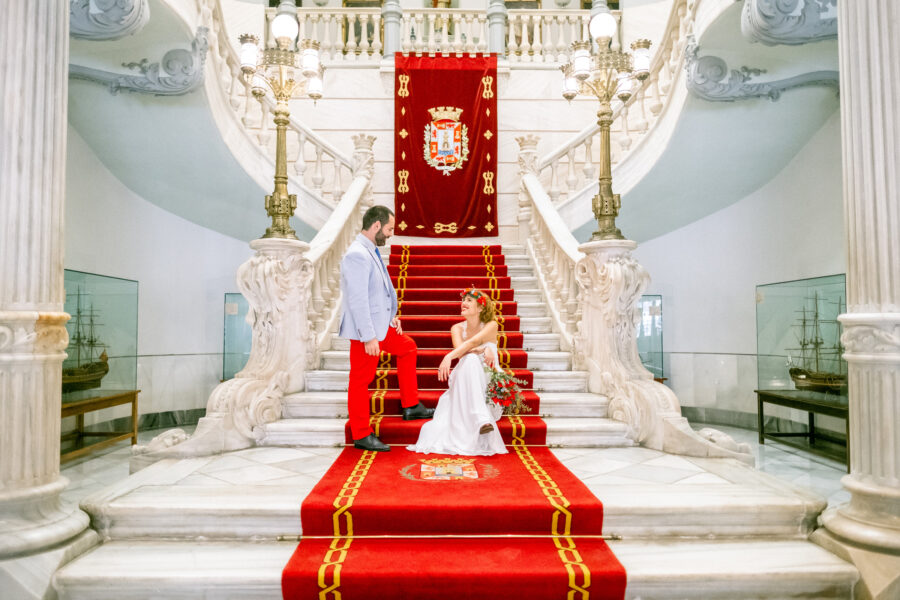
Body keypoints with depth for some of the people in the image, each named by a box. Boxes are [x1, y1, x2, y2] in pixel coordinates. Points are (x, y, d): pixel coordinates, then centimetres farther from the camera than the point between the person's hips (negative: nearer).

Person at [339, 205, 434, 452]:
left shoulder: (371, 251, 9)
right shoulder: (357, 255, -22)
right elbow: (357, 300, -26)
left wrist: (391, 315, 16)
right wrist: (369, 337, -25)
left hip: (382, 325, 11)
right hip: (366, 331, -11)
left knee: (407, 348, 24)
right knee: (361, 380, 2)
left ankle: (411, 406, 33)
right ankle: (361, 435, 16)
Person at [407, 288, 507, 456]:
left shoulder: (491, 325, -3)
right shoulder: (457, 328, 5)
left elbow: (472, 343, -22)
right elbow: (460, 349, -16)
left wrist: (448, 357, -37)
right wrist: (483, 350, -31)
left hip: (488, 380, -2)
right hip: (466, 381, 2)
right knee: (470, 360, -33)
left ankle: (483, 418, -43)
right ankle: (482, 419, -47)